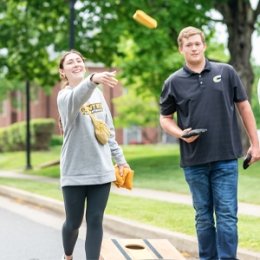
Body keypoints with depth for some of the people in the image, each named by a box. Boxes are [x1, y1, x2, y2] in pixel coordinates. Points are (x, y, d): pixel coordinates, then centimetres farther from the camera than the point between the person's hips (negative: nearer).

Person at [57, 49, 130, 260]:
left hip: (101, 170, 4)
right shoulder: (64, 96, -8)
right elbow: (76, 98, -34)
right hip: (75, 172, -4)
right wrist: (93, 79, -54)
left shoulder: (98, 93, 10)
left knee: (95, 221, 1)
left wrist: (120, 159, 12)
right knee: (74, 222, 8)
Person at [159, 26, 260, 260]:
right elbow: (165, 118, 9)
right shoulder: (174, 82, 2)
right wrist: (180, 134, -11)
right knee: (203, 216, 9)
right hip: (194, 160, 1)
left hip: (226, 157, -1)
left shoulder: (226, 72, 2)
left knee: (227, 215, -1)